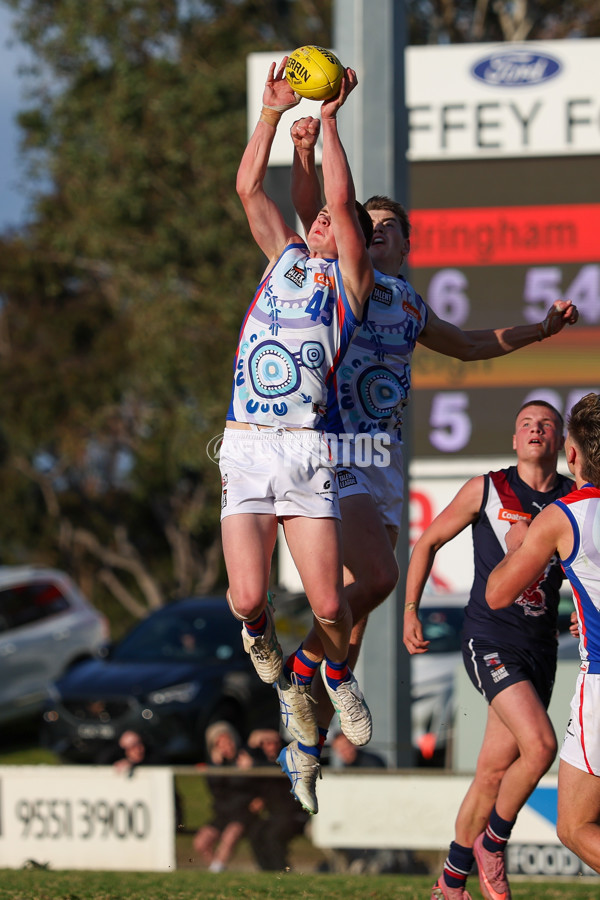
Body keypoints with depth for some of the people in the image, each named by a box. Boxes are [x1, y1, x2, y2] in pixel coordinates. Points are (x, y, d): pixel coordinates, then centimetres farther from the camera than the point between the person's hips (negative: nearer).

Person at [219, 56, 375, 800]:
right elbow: (249, 187, 16)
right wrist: (274, 111, 13)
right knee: (246, 596, -14)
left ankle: (332, 666, 25)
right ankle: (270, 659, 18)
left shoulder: (349, 279, 11)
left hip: (307, 451, -2)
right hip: (245, 450, 2)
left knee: (327, 605, -7)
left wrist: (329, 119, 4)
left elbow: (341, 200, -1)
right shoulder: (284, 258, 21)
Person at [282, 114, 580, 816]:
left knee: (357, 605, 4)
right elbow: (311, 214, -16)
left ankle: (310, 747, 11)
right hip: (334, 445, -6)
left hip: (383, 460, 6)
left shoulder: (411, 306, 21)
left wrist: (540, 329, 33)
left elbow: (468, 346, 39)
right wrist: (305, 156, -31)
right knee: (375, 576, -25)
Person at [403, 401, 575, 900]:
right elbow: (429, 542, 10)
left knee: (495, 772, 7)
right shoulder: (486, 490, -1)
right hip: (490, 639, -4)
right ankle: (492, 844, -1)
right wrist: (410, 611, 3)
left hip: (540, 648, 4)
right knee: (540, 745, -23)